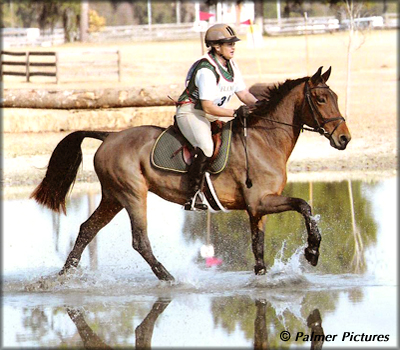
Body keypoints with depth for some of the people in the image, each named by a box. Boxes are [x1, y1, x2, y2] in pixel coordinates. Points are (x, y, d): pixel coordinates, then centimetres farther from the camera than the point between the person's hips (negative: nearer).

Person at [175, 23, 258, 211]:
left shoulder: (230, 66, 6)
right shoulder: (206, 70, -23)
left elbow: (244, 94, 9)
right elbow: (208, 107, -26)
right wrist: (235, 113, -32)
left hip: (214, 115, 9)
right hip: (191, 112, -9)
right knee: (206, 146, -33)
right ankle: (194, 195, -30)